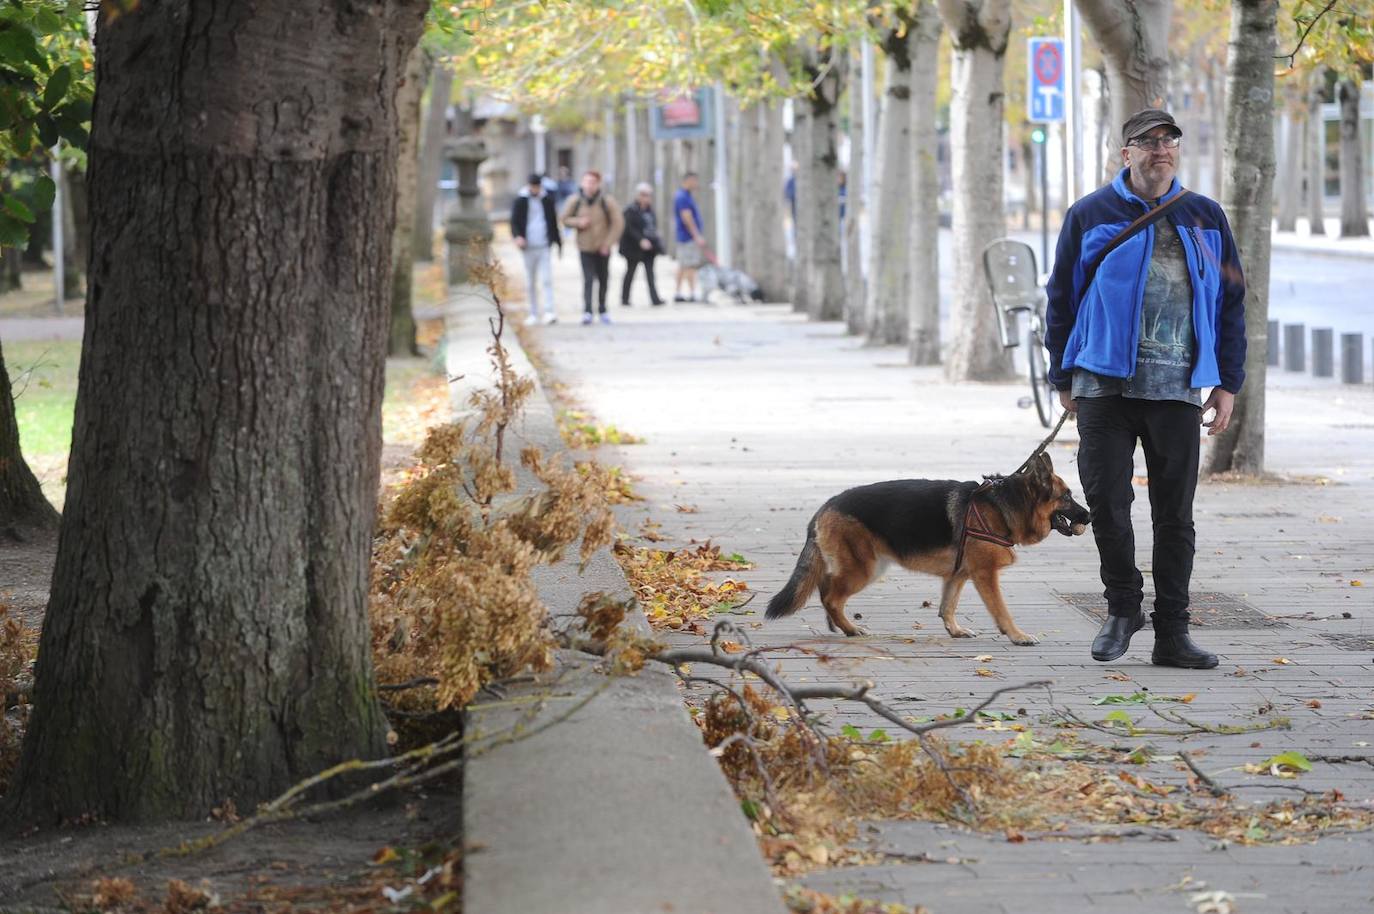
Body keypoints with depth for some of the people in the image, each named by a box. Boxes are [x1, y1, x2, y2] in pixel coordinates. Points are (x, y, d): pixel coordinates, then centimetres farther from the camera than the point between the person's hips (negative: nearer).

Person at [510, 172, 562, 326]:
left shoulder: (547, 200, 6)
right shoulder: (521, 201, 1)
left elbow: (553, 221, 16)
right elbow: (514, 222, 1)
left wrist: (558, 241, 16)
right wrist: (517, 236, -18)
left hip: (544, 246, 0)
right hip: (529, 247, 0)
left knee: (547, 279, -11)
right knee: (531, 282, 5)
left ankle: (550, 312, -14)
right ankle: (534, 314, 11)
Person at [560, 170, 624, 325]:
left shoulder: (606, 201, -9)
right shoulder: (575, 200, -6)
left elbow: (618, 223, -6)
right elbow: (565, 219, 5)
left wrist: (609, 242, -12)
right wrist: (578, 222, -16)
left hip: (602, 248, 1)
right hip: (585, 248, -1)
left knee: (603, 280, 12)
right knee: (588, 279, -14)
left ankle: (602, 310, 27)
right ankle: (587, 311, -19)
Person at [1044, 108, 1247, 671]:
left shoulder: (1205, 219, 11)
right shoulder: (1090, 216, 5)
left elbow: (1230, 302, 14)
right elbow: (1062, 298, 8)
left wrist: (1228, 383, 8)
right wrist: (1064, 377, 5)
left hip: (1178, 389, 1)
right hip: (1105, 386, -1)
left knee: (1175, 513, 3)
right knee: (1105, 499, -2)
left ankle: (1172, 633, 8)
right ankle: (1123, 607, 18)